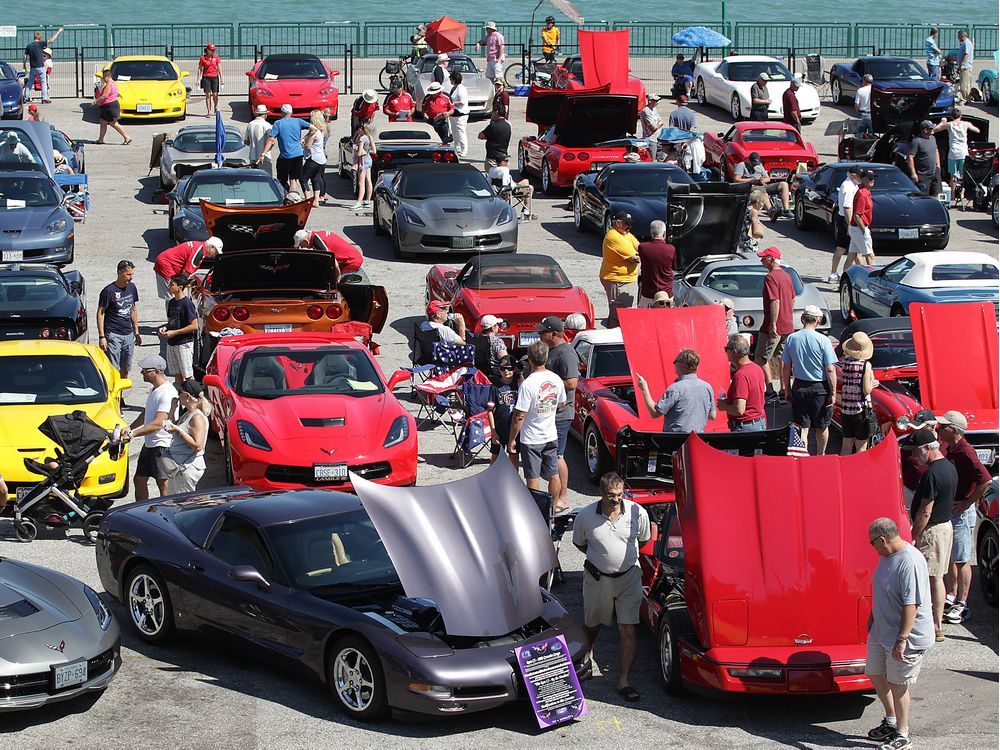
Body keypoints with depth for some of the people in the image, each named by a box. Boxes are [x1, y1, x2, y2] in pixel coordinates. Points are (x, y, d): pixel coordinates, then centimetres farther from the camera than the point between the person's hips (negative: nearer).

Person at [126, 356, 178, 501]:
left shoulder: (167, 393, -21)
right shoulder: (154, 389, 11)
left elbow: (158, 423, -26)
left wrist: (132, 434, -24)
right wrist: (130, 428, 8)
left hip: (162, 445, -10)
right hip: (149, 444, 10)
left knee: (163, 484, -1)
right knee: (139, 480, 15)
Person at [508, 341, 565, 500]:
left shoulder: (528, 384, -22)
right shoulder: (556, 379, -3)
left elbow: (519, 416, -20)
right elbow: (562, 404, 13)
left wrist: (512, 439, -11)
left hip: (531, 439, -6)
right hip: (552, 436, 6)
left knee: (533, 478, 3)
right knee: (553, 475, 15)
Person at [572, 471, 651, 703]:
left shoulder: (637, 513, -11)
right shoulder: (586, 516, -12)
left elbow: (644, 539, 9)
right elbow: (579, 543, 8)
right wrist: (599, 557, 8)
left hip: (628, 577, 0)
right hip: (597, 578, 1)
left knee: (628, 630, -6)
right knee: (592, 623, 19)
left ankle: (623, 682, 0)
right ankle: (587, 654, 51)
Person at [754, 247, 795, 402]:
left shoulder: (771, 277, -16)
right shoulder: (786, 275, 12)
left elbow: (775, 302, -23)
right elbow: (793, 299, 19)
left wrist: (773, 324, -23)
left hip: (774, 327, -9)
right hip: (788, 326, 9)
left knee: (761, 359, -1)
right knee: (782, 358, 14)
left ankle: (770, 392, -5)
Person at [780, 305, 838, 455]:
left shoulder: (791, 338, -3)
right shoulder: (823, 340, -13)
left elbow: (785, 367, 3)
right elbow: (830, 370, -13)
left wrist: (787, 389, 13)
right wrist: (833, 392, -6)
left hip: (799, 387, 2)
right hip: (820, 388, -2)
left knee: (802, 427, 6)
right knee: (822, 426, 16)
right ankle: (820, 457, 30)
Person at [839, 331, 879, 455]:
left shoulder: (844, 362, -3)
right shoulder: (866, 365, -14)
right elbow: (866, 390, -15)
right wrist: (873, 384, 7)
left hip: (845, 408, 4)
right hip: (861, 410, -4)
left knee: (846, 446, 15)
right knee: (861, 448, 5)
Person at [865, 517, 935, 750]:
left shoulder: (910, 562, -27)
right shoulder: (887, 555, 2)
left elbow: (911, 604, -28)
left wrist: (902, 639, -28)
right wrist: (872, 618, 25)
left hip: (906, 637, -9)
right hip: (881, 632, 9)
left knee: (897, 685, 3)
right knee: (875, 674, 20)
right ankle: (891, 721, 40)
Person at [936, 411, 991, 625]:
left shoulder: (965, 452, -20)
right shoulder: (951, 451, 9)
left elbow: (985, 481, -27)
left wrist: (968, 503, -20)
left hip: (961, 513, -9)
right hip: (948, 511, 9)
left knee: (961, 560, -3)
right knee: (950, 558, 17)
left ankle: (962, 605, 2)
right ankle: (950, 597, 27)